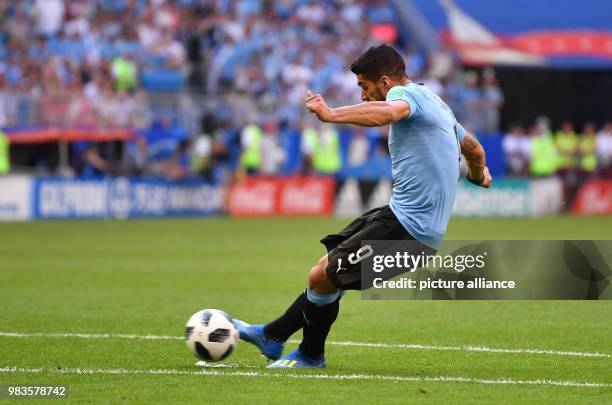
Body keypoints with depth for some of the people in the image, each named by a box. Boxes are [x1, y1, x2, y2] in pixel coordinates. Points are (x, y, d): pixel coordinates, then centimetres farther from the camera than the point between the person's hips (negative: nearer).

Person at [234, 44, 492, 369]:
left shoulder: (406, 93, -10)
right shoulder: (437, 104, 20)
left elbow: (389, 112, -37)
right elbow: (475, 149, 35)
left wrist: (332, 115, -50)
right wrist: (478, 175, 58)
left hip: (407, 227, -11)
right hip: (414, 221, 11)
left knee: (322, 277, -7)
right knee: (329, 270, 16)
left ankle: (310, 356, 14)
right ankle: (271, 336, 25)